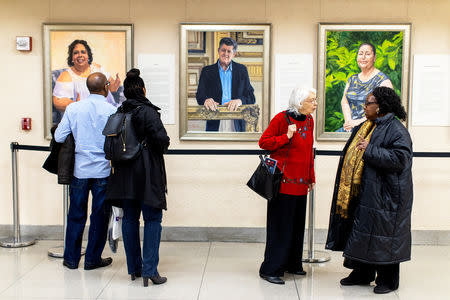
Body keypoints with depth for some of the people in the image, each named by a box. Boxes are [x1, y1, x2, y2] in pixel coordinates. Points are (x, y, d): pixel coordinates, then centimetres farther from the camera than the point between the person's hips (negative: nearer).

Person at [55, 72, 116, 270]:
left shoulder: (73, 108, -1)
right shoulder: (112, 111, -9)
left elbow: (59, 137, 0)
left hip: (80, 170, 2)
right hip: (103, 170, -2)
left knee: (76, 215, 12)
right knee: (100, 215, 9)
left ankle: (71, 258, 20)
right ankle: (92, 258, 16)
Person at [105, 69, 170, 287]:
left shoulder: (119, 113, 5)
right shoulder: (147, 111, -12)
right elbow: (161, 138, -20)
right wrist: (164, 145, 1)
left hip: (124, 173, 6)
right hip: (147, 172, -6)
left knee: (129, 218, 12)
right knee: (153, 219, 1)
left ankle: (134, 267, 19)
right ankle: (149, 269, -3)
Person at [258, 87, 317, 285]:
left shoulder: (309, 121, 11)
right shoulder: (282, 119, -9)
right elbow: (263, 142, -9)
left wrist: (311, 177, 19)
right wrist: (286, 137, -19)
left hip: (300, 183, 7)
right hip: (283, 182, -7)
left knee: (297, 225, 14)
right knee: (280, 226, -5)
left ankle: (292, 264, 28)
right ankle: (270, 270, 4)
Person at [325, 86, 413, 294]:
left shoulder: (396, 130, -13)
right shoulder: (366, 126, 13)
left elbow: (399, 158, -25)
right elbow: (353, 155, 23)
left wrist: (370, 150, -24)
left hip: (383, 195, -9)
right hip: (361, 192, 9)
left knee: (382, 235, -1)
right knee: (360, 232, 13)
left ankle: (388, 279, 13)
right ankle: (362, 273, 26)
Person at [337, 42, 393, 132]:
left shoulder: (382, 80, -1)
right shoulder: (352, 79, 19)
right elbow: (344, 102, 16)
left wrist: (360, 121, -17)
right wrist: (348, 121, -4)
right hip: (351, 127, 5)